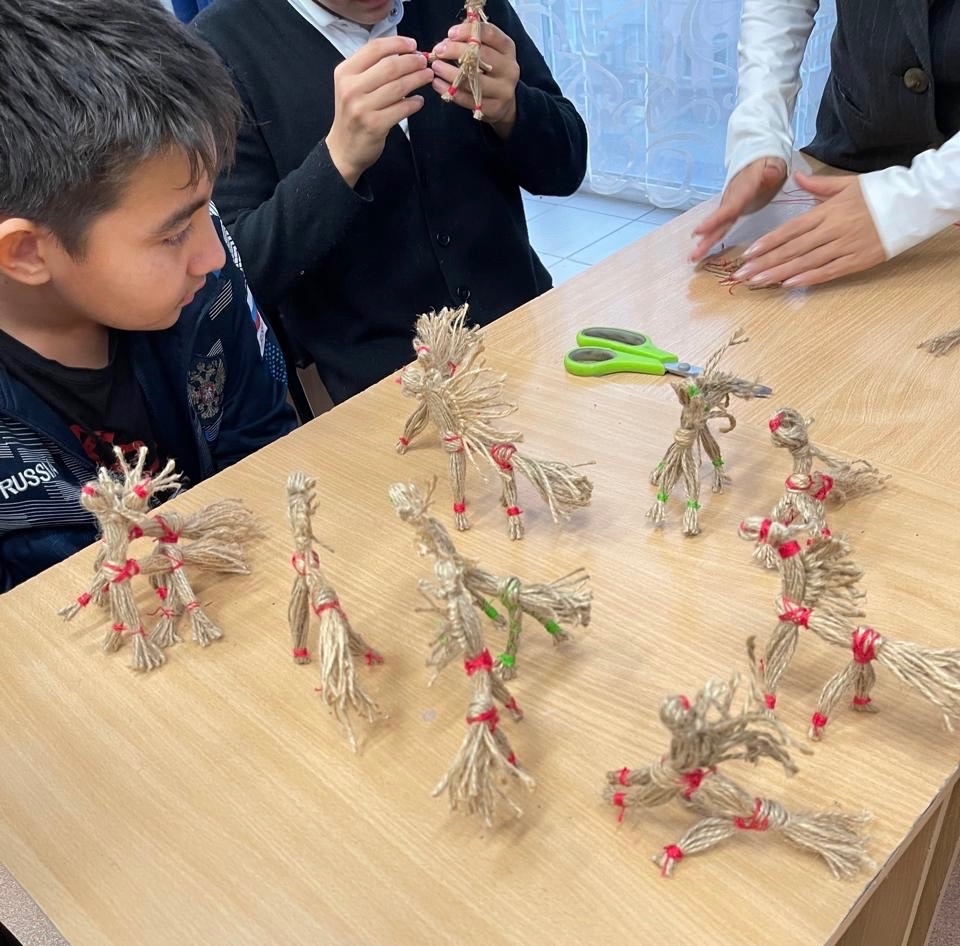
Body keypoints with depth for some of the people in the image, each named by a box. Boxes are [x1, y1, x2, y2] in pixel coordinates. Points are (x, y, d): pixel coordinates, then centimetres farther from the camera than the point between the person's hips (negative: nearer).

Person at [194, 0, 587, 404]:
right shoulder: (220, 47, -9)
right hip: (386, 385, -4)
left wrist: (508, 111, -15)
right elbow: (230, 272, -13)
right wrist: (341, 158, -27)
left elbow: (564, 168, 5)